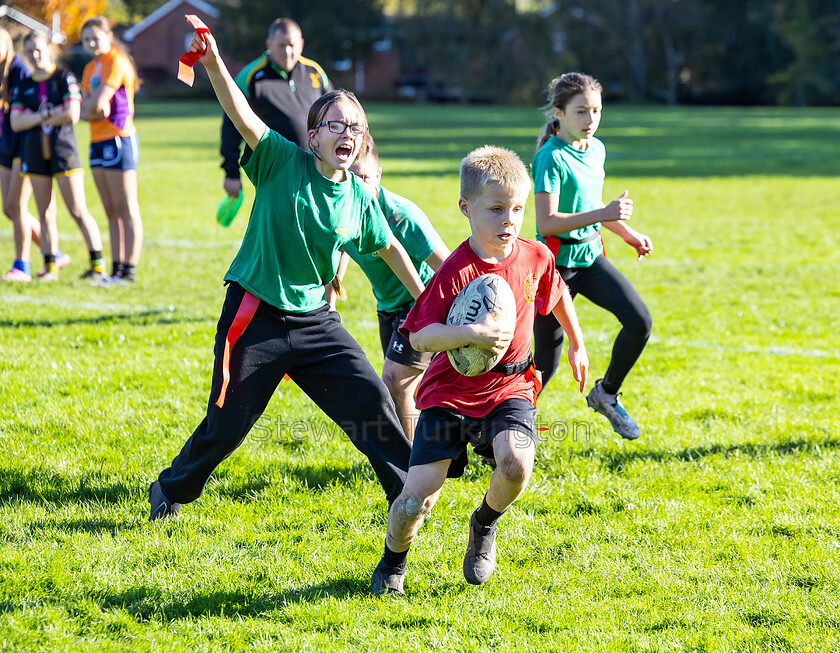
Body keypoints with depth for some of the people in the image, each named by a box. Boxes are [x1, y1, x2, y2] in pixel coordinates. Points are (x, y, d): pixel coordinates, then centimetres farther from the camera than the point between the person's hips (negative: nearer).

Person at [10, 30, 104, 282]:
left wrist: (33, 118, -7)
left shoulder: (65, 78, -3)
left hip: (63, 150, -4)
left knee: (78, 211, -8)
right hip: (35, 153, 4)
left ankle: (97, 265, -5)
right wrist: (45, 115, -14)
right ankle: (50, 266, 11)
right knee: (44, 213, 5)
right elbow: (15, 122, 0)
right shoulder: (23, 86, 10)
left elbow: (72, 115, -14)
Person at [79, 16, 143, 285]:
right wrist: (94, 110, -11)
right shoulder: (90, 68, 16)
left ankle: (129, 270, -6)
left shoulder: (117, 63, -10)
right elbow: (85, 110, 9)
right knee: (111, 211, 9)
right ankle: (117, 268, 11)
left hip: (118, 139, -9)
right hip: (98, 141, 9)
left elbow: (97, 102, -18)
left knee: (127, 210, -6)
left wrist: (91, 104, 3)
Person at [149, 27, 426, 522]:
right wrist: (213, 62, -40)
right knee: (228, 421, 4)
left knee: (370, 399, -4)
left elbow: (390, 247, 16)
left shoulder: (359, 196, 0)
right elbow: (243, 116, -25)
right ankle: (172, 490, 30)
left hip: (314, 319, 4)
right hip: (256, 316, -3)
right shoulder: (283, 163, -12)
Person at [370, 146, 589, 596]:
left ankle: (485, 524, 8)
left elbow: (557, 293, 21)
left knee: (515, 463, -27)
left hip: (509, 387, 3)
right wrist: (470, 334, -34)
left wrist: (576, 344, 28)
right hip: (450, 391, -3)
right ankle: (392, 563, 22)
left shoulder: (536, 257, -3)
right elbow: (419, 336, -20)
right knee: (419, 495, -11)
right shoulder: (454, 271, -17)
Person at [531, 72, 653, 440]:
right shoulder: (551, 157, -17)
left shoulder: (596, 149, 7)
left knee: (639, 321, -10)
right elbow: (547, 222, -26)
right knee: (547, 357, -1)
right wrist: (602, 214, -31)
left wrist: (628, 234, 17)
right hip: (556, 261, -7)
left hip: (591, 255, 7)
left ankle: (606, 394, 12)